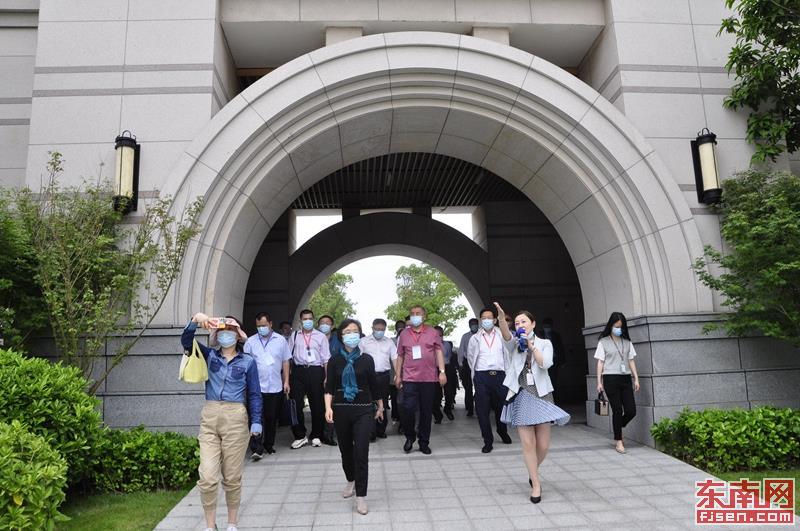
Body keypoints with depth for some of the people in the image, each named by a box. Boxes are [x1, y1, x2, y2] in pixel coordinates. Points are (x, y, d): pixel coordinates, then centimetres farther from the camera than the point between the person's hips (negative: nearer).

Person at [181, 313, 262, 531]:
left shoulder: (247, 362, 2)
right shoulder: (209, 356, 7)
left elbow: (254, 394, 2)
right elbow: (186, 341, -6)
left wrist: (256, 422, -5)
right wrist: (195, 320, -23)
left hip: (235, 419, -1)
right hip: (209, 417, 2)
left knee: (232, 477, 8)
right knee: (207, 477, -2)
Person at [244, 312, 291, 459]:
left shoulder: (281, 340, 4)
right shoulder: (250, 341, 2)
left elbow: (285, 362, 8)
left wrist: (286, 381, 5)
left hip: (275, 387, 2)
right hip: (257, 386, -2)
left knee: (272, 418, 11)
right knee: (257, 418, -6)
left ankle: (269, 444, 25)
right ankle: (256, 449, -3)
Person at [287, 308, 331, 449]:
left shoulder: (321, 336, 6)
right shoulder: (294, 335, 9)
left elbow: (326, 358, 4)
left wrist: (327, 377, -2)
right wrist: (287, 376, 1)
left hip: (316, 371, -1)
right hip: (298, 370, 1)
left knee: (317, 404, 7)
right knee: (296, 404, 1)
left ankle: (316, 436, 23)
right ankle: (300, 436, 18)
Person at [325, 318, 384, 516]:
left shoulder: (367, 359, -2)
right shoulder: (335, 359, 0)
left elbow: (373, 385, 7)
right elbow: (329, 387, -3)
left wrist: (380, 407, 17)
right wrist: (328, 407, -18)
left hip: (363, 410, -2)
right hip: (341, 410, 2)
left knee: (361, 453, -8)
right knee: (346, 450, 16)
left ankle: (361, 496, 2)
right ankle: (351, 481, 42)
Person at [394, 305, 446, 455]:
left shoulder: (433, 333, 6)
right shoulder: (404, 334, 9)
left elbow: (439, 352, 3)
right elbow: (400, 356, 12)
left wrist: (442, 372, -6)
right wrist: (398, 375, 10)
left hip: (429, 379, 0)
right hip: (409, 378, 0)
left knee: (426, 411, 7)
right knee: (408, 409, -7)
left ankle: (424, 442, 20)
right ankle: (409, 437, 18)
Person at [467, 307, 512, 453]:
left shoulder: (502, 336, 5)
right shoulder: (475, 338, 7)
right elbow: (470, 357, 18)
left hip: (500, 375, 0)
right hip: (482, 377, 0)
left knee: (501, 406, 10)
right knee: (482, 409, -2)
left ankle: (503, 432, 38)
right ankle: (488, 441, 10)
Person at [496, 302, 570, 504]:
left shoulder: (544, 343, 8)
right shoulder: (514, 343, 7)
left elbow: (545, 363, -11)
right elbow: (506, 335, -18)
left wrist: (531, 344, -13)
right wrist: (501, 317, -37)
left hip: (541, 395, 1)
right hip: (521, 396, 0)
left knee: (543, 445, 3)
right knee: (528, 444, -4)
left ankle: (533, 472, 32)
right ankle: (536, 484, 12)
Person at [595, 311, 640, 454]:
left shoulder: (627, 342, 12)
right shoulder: (603, 342, 2)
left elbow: (631, 361, 13)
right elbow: (600, 362, 0)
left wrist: (636, 378, 5)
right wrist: (599, 382, -5)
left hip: (625, 379, 4)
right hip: (610, 379, -4)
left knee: (631, 411, -2)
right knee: (617, 410, -1)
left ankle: (618, 428, 27)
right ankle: (619, 441, 12)